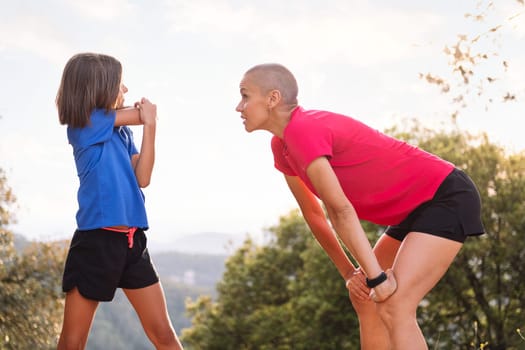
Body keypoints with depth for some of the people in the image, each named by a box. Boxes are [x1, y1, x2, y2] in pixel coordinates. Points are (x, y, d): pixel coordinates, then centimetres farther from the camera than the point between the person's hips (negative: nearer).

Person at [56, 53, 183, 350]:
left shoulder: (122, 131, 13)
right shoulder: (84, 124, -6)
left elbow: (142, 178, 2)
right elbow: (141, 115, -3)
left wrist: (150, 125, -5)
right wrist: (147, 117, 19)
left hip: (133, 240, 6)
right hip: (96, 240, -6)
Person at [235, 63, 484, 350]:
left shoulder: (302, 130, -22)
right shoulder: (281, 146, 7)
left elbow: (341, 210, -23)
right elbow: (313, 214, 11)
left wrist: (376, 276, -21)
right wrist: (349, 274, 7)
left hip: (447, 196, -10)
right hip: (420, 207, 10)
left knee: (394, 306, -20)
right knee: (364, 298, 11)